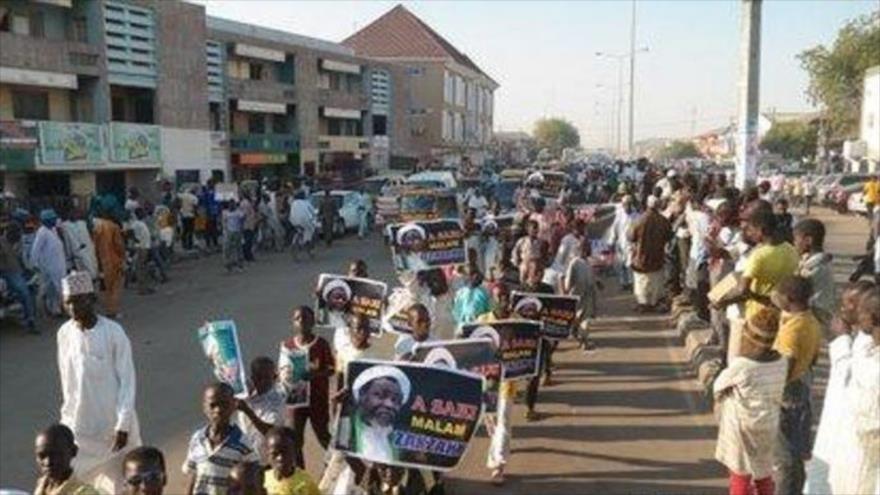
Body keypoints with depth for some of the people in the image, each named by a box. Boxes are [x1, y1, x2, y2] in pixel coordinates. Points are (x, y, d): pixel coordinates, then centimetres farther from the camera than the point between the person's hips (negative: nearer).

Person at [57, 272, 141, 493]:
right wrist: (67, 414, 12)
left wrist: (123, 424, -15)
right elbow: (66, 379, 8)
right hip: (78, 424, 4)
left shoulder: (113, 332, -16)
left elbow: (127, 381, -13)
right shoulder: (64, 333, -2)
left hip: (112, 422, -4)